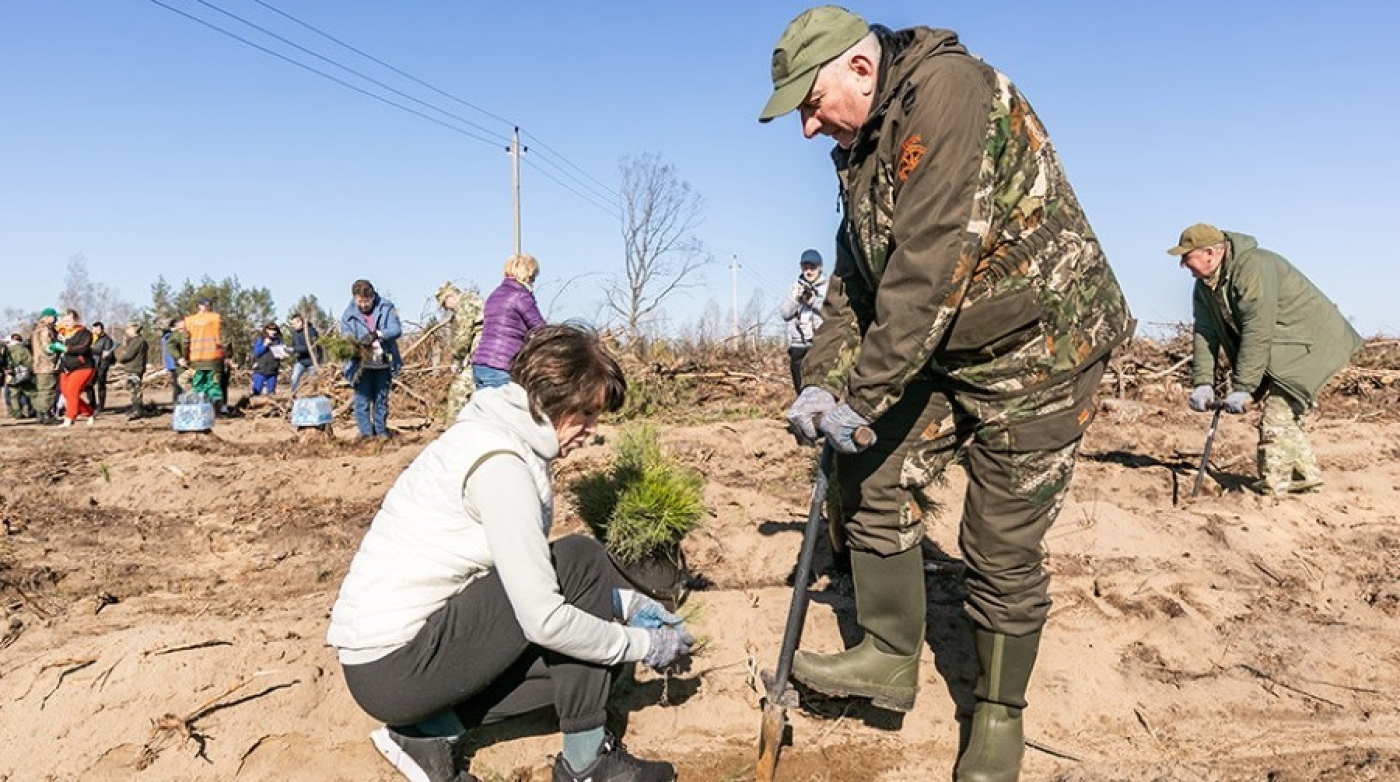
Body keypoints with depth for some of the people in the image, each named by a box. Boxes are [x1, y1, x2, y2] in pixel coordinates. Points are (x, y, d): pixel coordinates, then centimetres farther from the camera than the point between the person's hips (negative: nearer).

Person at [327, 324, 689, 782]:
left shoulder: (505, 439, 8)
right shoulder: (499, 462, -22)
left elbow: (532, 575, 15)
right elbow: (543, 619, -25)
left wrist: (623, 602, 7)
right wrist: (644, 644, -11)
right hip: (395, 669, -10)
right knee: (581, 562, -14)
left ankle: (434, 732, 8)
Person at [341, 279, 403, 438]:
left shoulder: (386, 307, -3)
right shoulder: (348, 315, -1)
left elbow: (397, 329, -12)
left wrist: (376, 334, -27)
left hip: (383, 364, 1)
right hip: (362, 365, -1)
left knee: (381, 400, 11)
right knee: (362, 400, -5)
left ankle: (381, 432, 21)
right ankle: (367, 434, 1)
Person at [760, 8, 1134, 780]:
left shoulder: (946, 88, -21)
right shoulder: (864, 145, 8)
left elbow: (931, 264, -30)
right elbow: (854, 280, 9)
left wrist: (864, 396, -27)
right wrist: (821, 381, -4)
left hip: (1037, 345, -8)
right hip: (943, 352, 8)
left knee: (1002, 545, 0)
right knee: (873, 481, 3)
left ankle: (998, 715, 20)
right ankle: (889, 657, 19)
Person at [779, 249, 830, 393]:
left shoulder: (828, 287, 5)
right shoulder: (796, 287, 14)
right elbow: (784, 313, 8)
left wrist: (814, 301, -16)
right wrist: (796, 298, -8)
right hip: (798, 345, 3)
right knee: (801, 389, 5)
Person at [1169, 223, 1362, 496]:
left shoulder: (1254, 268, -29)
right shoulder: (1204, 285, 0)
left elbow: (1258, 334, -31)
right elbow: (1203, 332, -4)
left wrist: (1242, 389, -29)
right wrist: (1203, 383, -14)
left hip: (1310, 343, -9)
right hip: (1280, 348, 10)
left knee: (1276, 418, -15)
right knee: (1282, 415, 15)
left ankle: (1270, 491, -11)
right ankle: (1306, 476, 28)